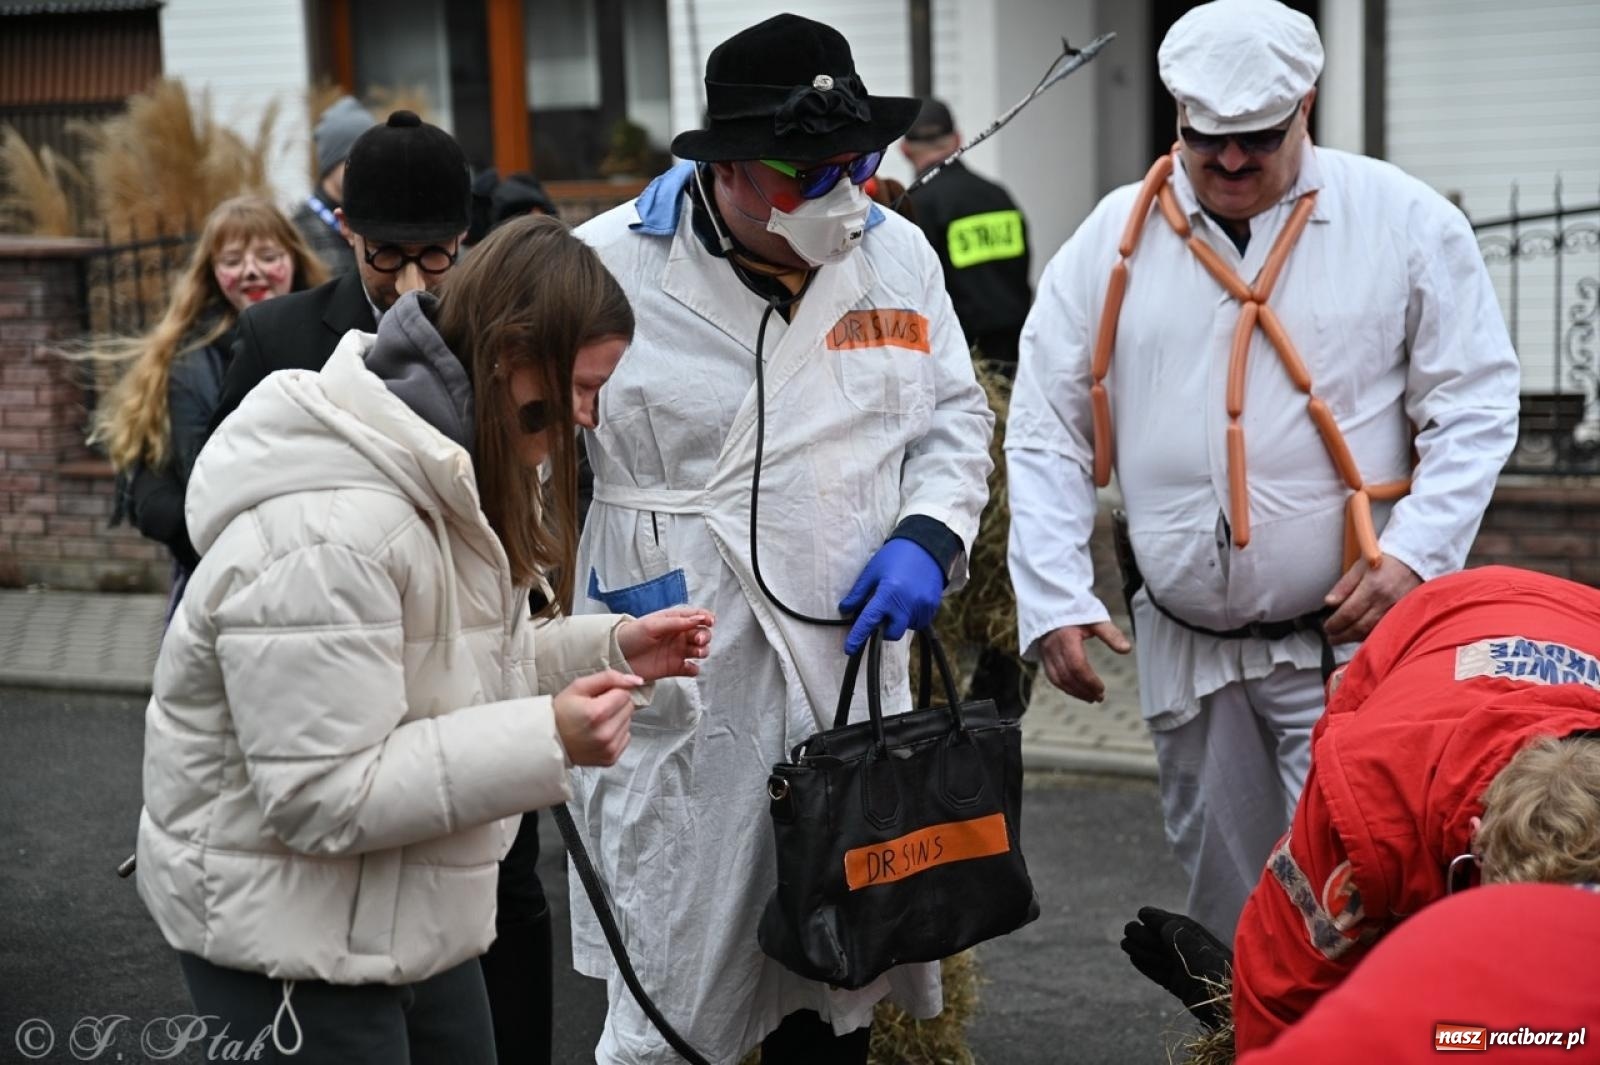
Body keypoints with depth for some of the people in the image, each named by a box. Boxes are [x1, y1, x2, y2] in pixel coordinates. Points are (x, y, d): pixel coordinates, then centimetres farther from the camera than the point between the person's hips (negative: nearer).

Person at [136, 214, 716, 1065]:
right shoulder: (326, 534, -29)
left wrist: (608, 652, 0)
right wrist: (547, 741, -30)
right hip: (291, 941, -10)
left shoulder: (443, 481, 5)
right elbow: (323, 796, -29)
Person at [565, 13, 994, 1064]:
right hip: (683, 691, -4)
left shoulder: (895, 253, 3)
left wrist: (929, 535, -1)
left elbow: (955, 415, 14)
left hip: (856, 670, 5)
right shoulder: (611, 268, -11)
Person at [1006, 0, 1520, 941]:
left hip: (1349, 635, -3)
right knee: (1225, 897, 16)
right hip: (1187, 647, 3)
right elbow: (1047, 435, 4)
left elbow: (1475, 407, -2)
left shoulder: (1408, 223, -3)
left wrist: (1415, 553, -15)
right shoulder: (1117, 237, 2)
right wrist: (1054, 600, -5)